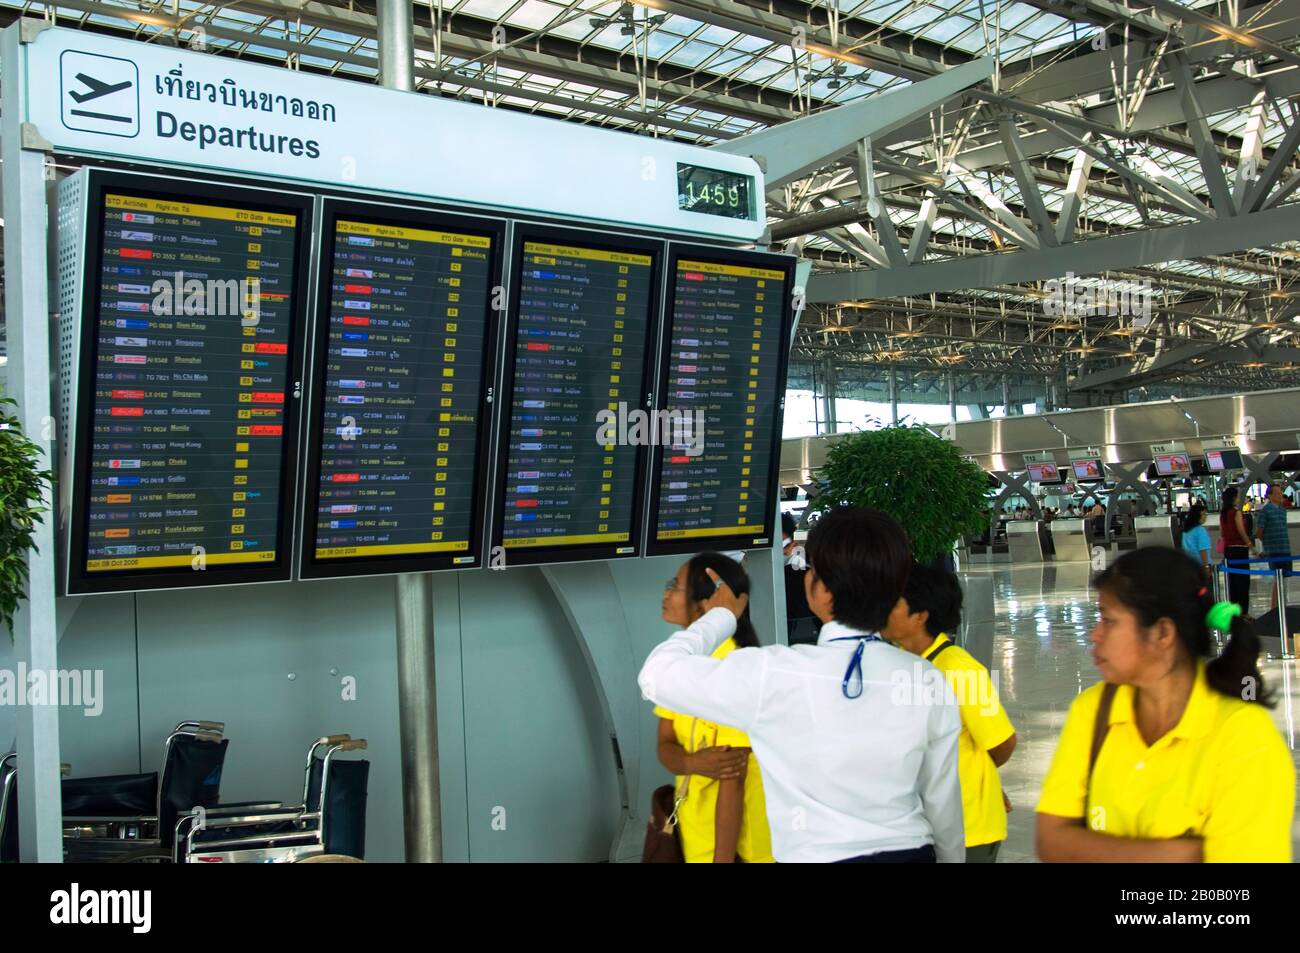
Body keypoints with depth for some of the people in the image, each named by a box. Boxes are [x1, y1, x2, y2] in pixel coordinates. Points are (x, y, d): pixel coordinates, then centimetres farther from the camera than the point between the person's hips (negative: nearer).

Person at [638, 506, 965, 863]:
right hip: (912, 852, 3)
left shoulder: (774, 675, -21)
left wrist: (721, 615, 6)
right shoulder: (929, 682, -10)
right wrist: (952, 858, 21)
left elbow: (658, 673, -10)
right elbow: (943, 800, 2)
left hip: (816, 854, -3)